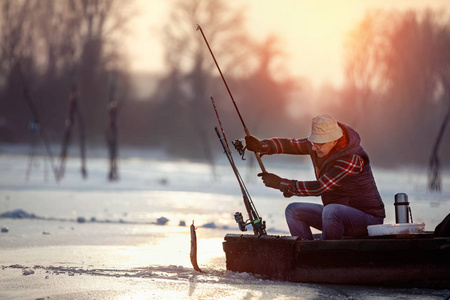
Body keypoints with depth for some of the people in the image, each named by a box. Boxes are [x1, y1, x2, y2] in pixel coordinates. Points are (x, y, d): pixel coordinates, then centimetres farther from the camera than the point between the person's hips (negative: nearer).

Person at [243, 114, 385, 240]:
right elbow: (289, 144, -2)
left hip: (367, 216, -9)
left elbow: (319, 187, -27)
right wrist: (262, 146, -22)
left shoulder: (352, 159, -27)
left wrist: (281, 184, -20)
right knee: (293, 211, -1)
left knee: (331, 211, -37)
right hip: (336, 215, 9)